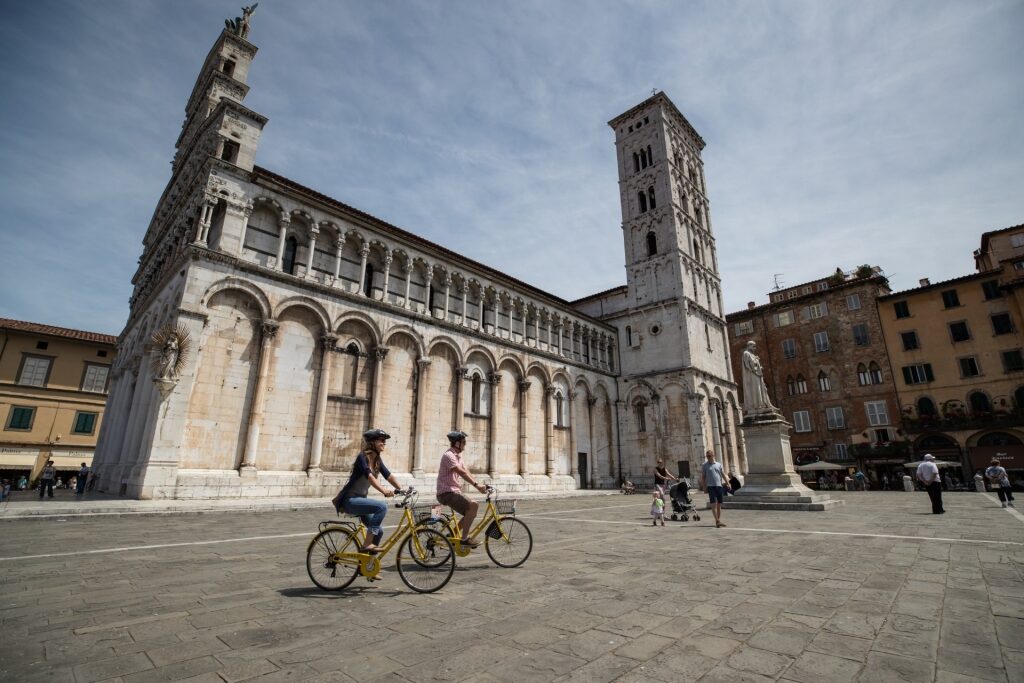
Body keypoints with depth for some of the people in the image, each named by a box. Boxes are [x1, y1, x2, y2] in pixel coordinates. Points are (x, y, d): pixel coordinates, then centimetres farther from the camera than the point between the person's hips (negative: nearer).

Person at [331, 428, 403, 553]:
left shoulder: (377, 460, 6)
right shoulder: (362, 457, -18)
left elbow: (389, 476, 1)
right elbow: (369, 476, -33)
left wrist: (402, 489, -12)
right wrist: (384, 491, -45)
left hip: (360, 499, 9)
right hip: (350, 500, -9)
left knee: (379, 531, 6)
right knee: (382, 506, -27)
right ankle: (367, 544, -19)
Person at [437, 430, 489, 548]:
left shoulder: (458, 456, 15)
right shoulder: (448, 455, -16)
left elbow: (467, 472, 10)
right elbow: (462, 472, -28)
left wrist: (479, 484, -2)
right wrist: (476, 485, -35)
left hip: (454, 492, 10)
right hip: (446, 493, -10)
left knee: (470, 512, 13)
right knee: (473, 505, -24)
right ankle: (465, 539, -15)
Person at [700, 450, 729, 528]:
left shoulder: (719, 464, 12)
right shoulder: (704, 465, 4)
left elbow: (723, 475, 14)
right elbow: (702, 477, 3)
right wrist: (704, 486, -4)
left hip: (719, 486, 3)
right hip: (711, 486, -3)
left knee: (719, 504, 7)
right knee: (714, 504, -10)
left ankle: (719, 521, 14)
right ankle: (717, 521, -12)